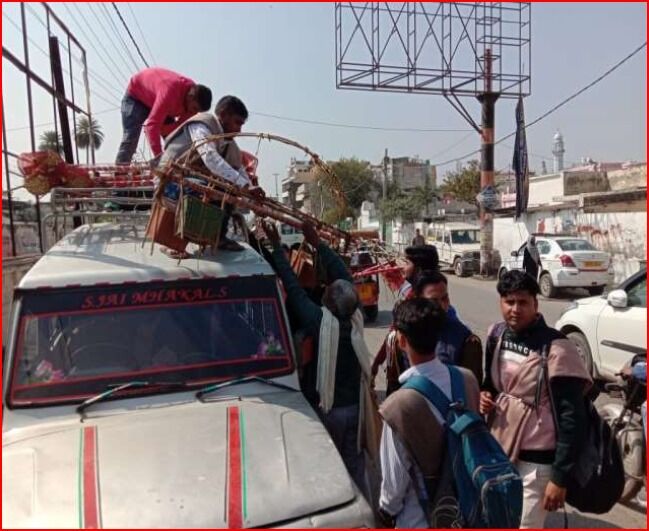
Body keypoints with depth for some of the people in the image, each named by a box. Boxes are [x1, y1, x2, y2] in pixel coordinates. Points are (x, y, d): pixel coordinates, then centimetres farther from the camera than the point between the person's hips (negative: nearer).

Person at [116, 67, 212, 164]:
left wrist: (161, 129, -32)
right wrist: (159, 156, -52)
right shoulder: (170, 91, -45)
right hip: (136, 94, -6)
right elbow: (152, 124, -47)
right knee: (131, 139, -18)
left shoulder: (193, 100, -22)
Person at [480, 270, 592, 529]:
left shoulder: (555, 349, -19)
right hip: (499, 448, 6)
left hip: (535, 460, -6)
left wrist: (560, 476, -16)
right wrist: (485, 395, -5)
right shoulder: (497, 334, -1)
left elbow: (572, 418, -17)